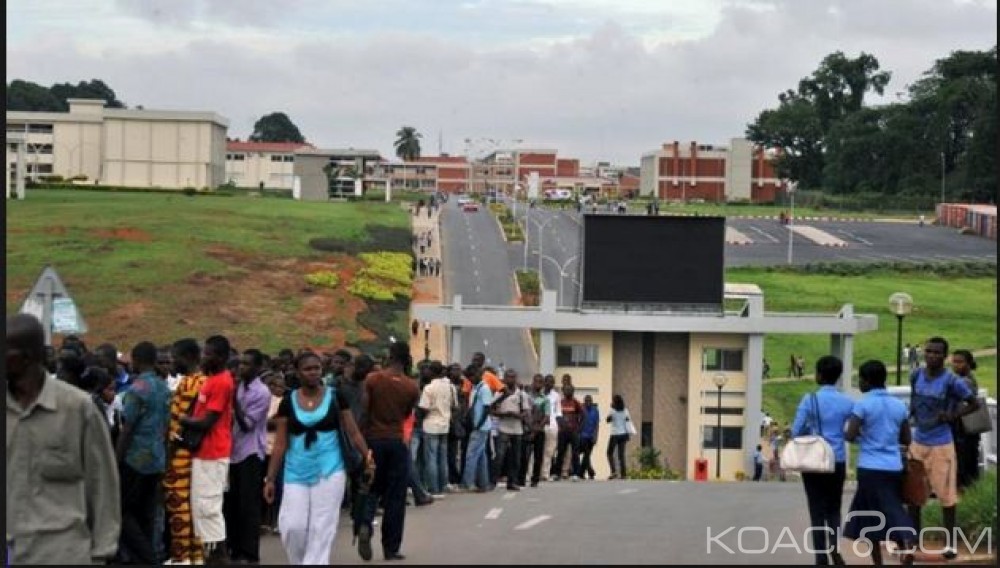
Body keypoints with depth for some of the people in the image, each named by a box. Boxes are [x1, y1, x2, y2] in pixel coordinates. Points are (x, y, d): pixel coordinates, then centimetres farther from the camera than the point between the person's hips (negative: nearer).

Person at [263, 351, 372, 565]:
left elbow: (353, 432, 2)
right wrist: (270, 479, 1)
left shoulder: (335, 397, 0)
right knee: (292, 527, -5)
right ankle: (300, 562, 20)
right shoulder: (288, 402, 3)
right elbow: (280, 444, 4)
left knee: (322, 528, -3)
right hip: (297, 473, 1)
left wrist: (368, 456, -9)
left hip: (329, 471, -1)